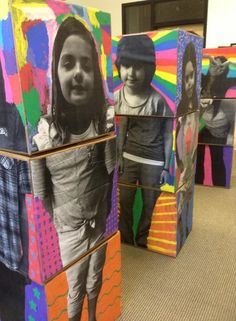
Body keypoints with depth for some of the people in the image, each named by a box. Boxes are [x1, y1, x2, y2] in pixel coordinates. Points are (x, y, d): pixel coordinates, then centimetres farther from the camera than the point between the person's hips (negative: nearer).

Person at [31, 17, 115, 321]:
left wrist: (103, 212, -3)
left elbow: (110, 171, -4)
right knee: (75, 291, 19)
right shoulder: (43, 134, -21)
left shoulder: (104, 122, -16)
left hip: (100, 224, 3)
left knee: (95, 281, 27)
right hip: (69, 230, -2)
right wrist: (62, 220, -1)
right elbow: (41, 194, -10)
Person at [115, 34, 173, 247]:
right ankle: (125, 239, 38)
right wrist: (119, 157, 11)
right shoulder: (119, 96, -5)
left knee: (150, 203, 12)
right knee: (124, 201, 14)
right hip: (128, 157, 4)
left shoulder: (158, 99, -18)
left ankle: (142, 240, 37)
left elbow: (167, 135, -9)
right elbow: (122, 129, 7)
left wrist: (166, 167, -6)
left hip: (153, 160, -4)